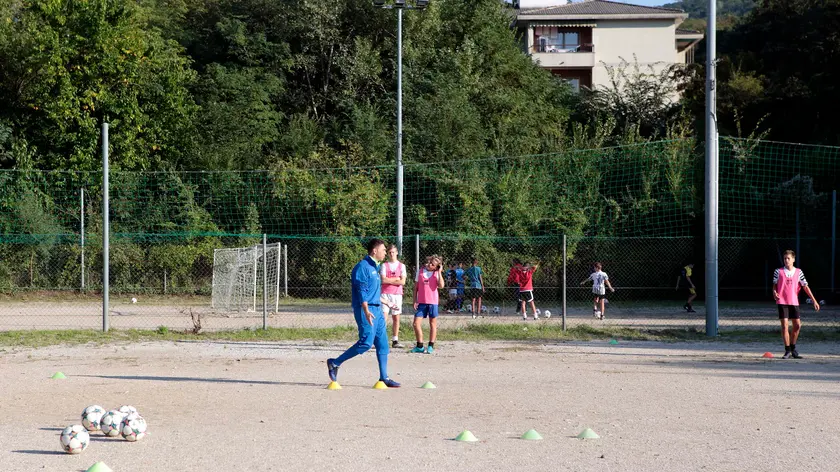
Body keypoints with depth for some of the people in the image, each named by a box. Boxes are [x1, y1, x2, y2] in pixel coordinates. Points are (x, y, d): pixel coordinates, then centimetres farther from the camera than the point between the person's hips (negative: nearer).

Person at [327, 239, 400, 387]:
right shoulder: (362, 267, -12)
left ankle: (384, 378, 10)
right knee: (366, 342, -13)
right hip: (365, 309, -10)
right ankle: (335, 363, -1)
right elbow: (361, 290, -19)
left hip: (376, 310, 10)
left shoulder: (374, 268, 18)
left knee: (382, 343, 6)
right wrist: (366, 311, -27)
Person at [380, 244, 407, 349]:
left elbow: (402, 281, -3)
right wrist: (396, 279, -5)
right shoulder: (384, 265, 4)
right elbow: (383, 280, -8)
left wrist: (389, 280, -6)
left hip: (397, 294, 2)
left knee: (396, 317, 4)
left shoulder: (401, 266, 9)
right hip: (385, 294, -2)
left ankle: (395, 341, 10)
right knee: (383, 316, -11)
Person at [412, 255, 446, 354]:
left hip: (432, 302, -2)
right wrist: (415, 300, 4)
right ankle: (420, 346, 9)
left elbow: (441, 286, -17)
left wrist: (439, 272, -13)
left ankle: (431, 346, 14)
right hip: (421, 302, 2)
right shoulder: (420, 271, 5)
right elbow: (416, 287, 10)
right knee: (416, 323, -3)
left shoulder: (437, 273, 0)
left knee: (433, 323, 6)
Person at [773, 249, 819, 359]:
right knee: (784, 325, -6)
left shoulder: (798, 272, 4)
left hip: (794, 302, 2)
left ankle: (793, 349, 18)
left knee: (797, 325, 0)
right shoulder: (778, 271, 2)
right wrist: (774, 293, -12)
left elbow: (805, 287, 5)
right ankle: (788, 351, 1)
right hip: (782, 302, -2)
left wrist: (814, 300, 1)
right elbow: (775, 285, 10)